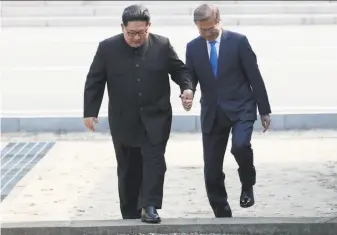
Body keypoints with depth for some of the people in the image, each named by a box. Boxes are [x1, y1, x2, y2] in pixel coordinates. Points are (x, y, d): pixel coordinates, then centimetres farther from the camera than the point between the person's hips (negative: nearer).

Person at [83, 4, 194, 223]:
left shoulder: (162, 45, -3)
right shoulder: (108, 48, -5)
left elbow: (179, 69, 6)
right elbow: (94, 81, -1)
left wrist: (187, 87, -14)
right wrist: (90, 112, -4)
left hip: (156, 117, 0)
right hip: (123, 120, 0)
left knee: (155, 160, -14)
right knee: (128, 168, 8)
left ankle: (149, 207, -14)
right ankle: (130, 216, 16)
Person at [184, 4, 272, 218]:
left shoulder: (238, 41, -6)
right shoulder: (193, 47, 2)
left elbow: (254, 76, -3)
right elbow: (190, 78, 8)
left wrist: (264, 110, -3)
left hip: (240, 108, -3)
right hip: (212, 113, 3)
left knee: (240, 145, -31)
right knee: (212, 171, 1)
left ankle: (247, 185, -1)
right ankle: (222, 216, 15)